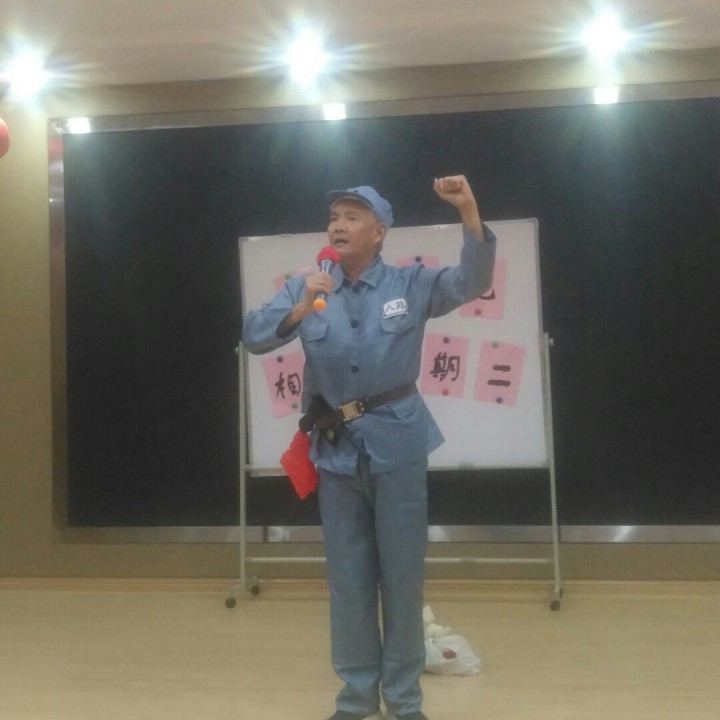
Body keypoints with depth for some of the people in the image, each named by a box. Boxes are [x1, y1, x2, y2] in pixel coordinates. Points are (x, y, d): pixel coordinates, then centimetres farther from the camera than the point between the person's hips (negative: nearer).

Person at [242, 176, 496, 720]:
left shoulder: (411, 284, -2)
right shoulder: (307, 289, 2)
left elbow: (473, 282, -14)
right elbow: (254, 335, -7)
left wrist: (469, 210, -28)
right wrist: (298, 312, -26)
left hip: (397, 444, -2)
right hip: (336, 447, 2)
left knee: (401, 573, 6)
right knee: (347, 575, 11)